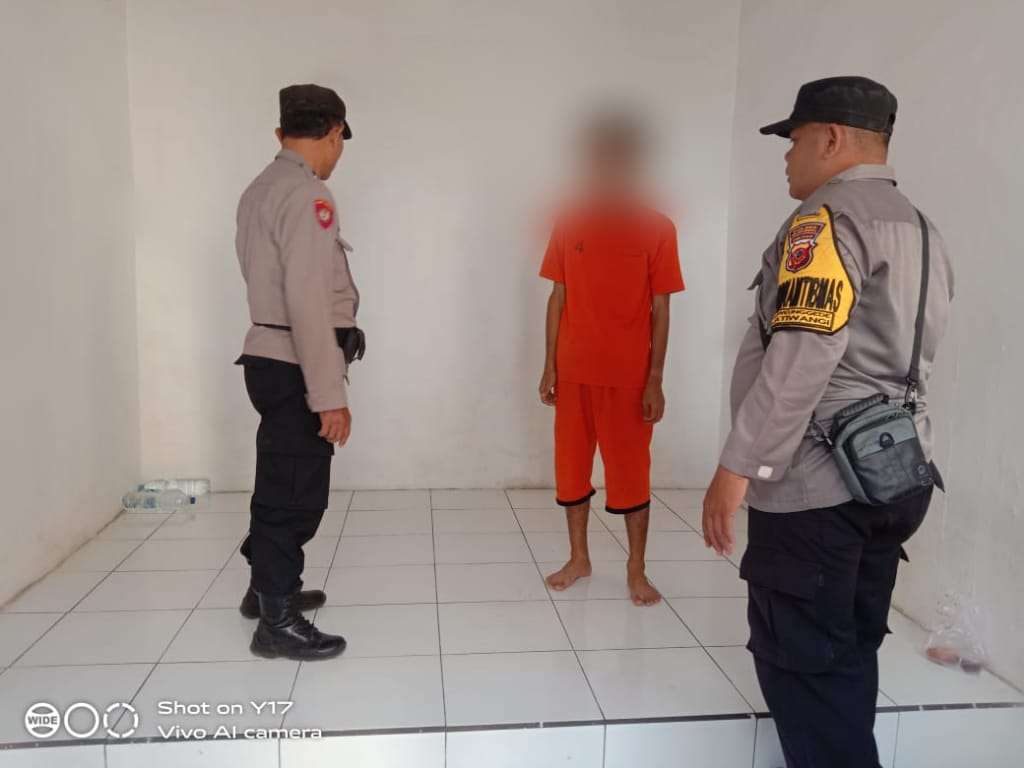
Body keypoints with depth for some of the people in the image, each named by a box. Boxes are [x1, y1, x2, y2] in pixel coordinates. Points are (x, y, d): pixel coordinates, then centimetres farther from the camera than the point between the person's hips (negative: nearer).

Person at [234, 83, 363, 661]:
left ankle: (268, 588, 38)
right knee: (295, 492, 2)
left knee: (281, 484, 22)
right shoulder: (308, 195, -17)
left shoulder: (259, 191, 12)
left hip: (269, 356, 10)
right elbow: (307, 301, -24)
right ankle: (278, 622, 15)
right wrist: (330, 395, -23)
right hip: (295, 366, -10)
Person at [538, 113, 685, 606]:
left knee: (630, 473, 5)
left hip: (629, 376, -3)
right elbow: (558, 298, 6)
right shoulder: (569, 224, 3)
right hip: (574, 372, 3)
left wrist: (656, 379, -7)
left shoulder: (657, 229, -4)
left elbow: (660, 309, -3)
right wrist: (549, 365, 3)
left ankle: (636, 571, 21)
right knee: (571, 467, 11)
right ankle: (578, 559, 28)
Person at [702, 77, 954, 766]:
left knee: (800, 662, 0)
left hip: (816, 482, -9)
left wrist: (738, 466, -21)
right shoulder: (922, 232, 17)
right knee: (848, 655, 18)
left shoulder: (829, 218, -12)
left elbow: (801, 358, -22)